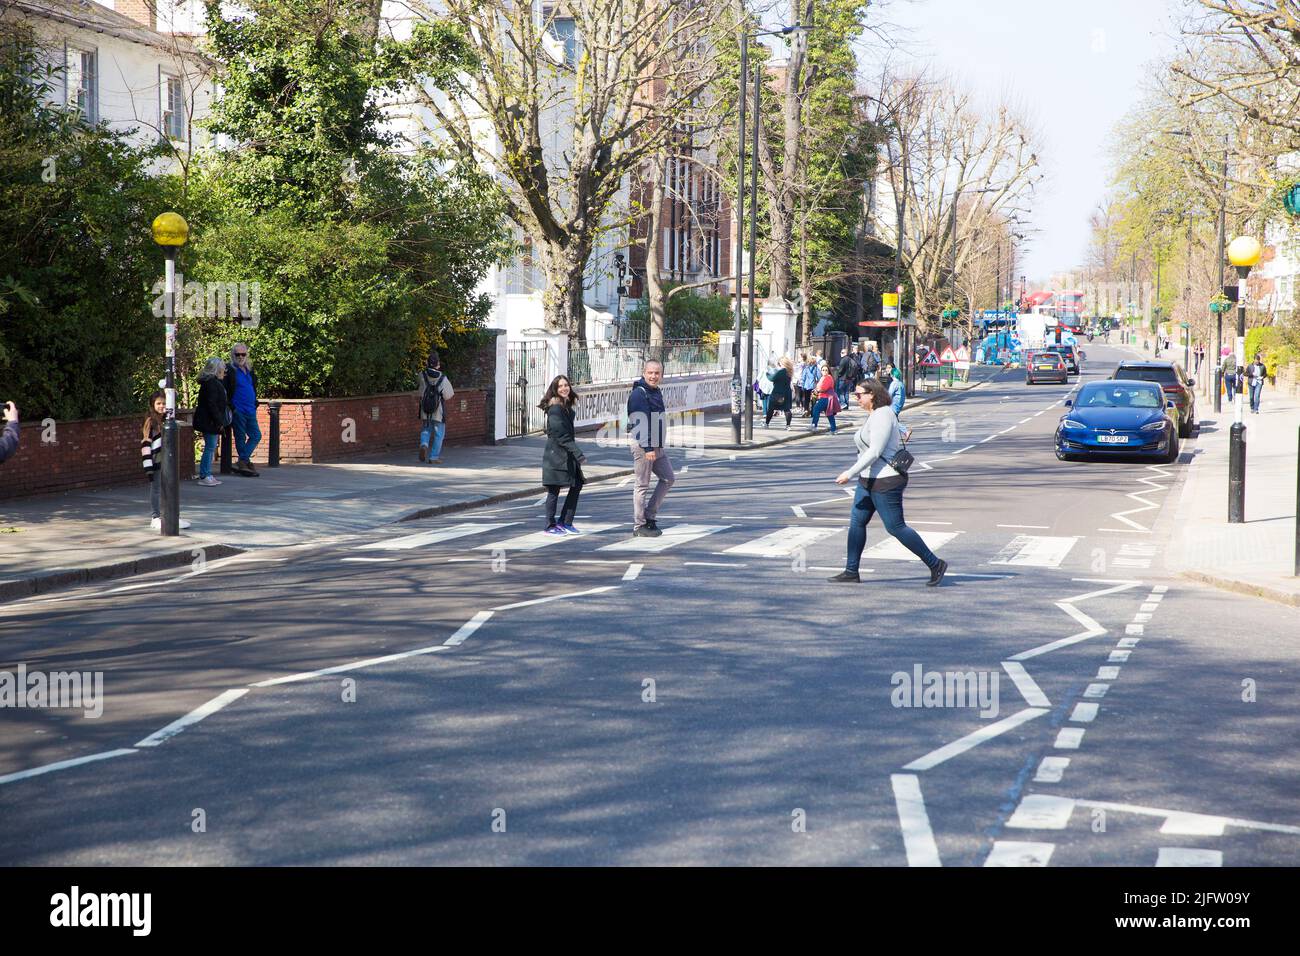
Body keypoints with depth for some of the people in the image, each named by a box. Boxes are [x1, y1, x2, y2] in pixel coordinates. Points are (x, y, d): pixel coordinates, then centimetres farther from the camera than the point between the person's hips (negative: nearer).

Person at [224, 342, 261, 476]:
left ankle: (242, 462, 7)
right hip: (238, 410, -7)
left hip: (250, 410, 7)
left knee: (256, 435, 5)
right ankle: (245, 463, 5)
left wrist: (255, 403, 14)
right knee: (240, 437, 0)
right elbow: (225, 391, -11)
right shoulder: (230, 371, -7)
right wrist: (230, 407, -16)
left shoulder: (249, 370, 14)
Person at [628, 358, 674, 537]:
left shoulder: (656, 392, 14)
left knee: (668, 479, 11)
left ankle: (649, 516, 17)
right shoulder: (638, 393, -15)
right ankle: (639, 525, 3)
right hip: (642, 444, -9)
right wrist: (648, 448, -25)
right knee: (642, 485, -3)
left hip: (656, 445, 9)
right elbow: (640, 422, -22)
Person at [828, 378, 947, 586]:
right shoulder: (873, 415, 13)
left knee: (896, 527, -6)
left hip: (885, 482, -11)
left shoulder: (882, 416, -19)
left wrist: (850, 473, -24)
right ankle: (851, 571, 14)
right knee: (856, 521, 9)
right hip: (869, 480, 11)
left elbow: (874, 452, -24)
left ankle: (935, 564, 3)